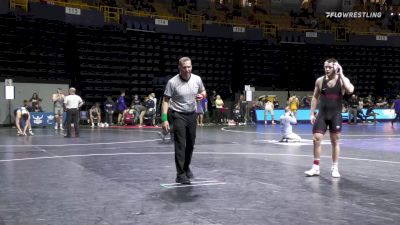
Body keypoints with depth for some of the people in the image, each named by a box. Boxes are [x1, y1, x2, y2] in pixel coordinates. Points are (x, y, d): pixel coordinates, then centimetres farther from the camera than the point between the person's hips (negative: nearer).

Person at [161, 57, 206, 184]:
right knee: (180, 145, -9)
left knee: (190, 144, 14)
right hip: (178, 115, -5)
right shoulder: (172, 82, -15)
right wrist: (164, 119, -18)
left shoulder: (197, 79, -3)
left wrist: (202, 95, -11)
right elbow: (166, 101, -11)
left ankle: (186, 168, 36)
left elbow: (203, 92, 14)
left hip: (192, 115, 5)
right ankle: (180, 175, -3)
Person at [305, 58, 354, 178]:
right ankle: (316, 167, 6)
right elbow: (315, 97, 9)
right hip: (322, 114, 2)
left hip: (336, 115, -2)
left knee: (335, 142, 6)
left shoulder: (343, 79, -5)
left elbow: (350, 90, -27)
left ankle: (335, 168, 17)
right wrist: (312, 113, 3)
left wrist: (340, 74, -22)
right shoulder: (320, 80, 1)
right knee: (316, 139, -4)